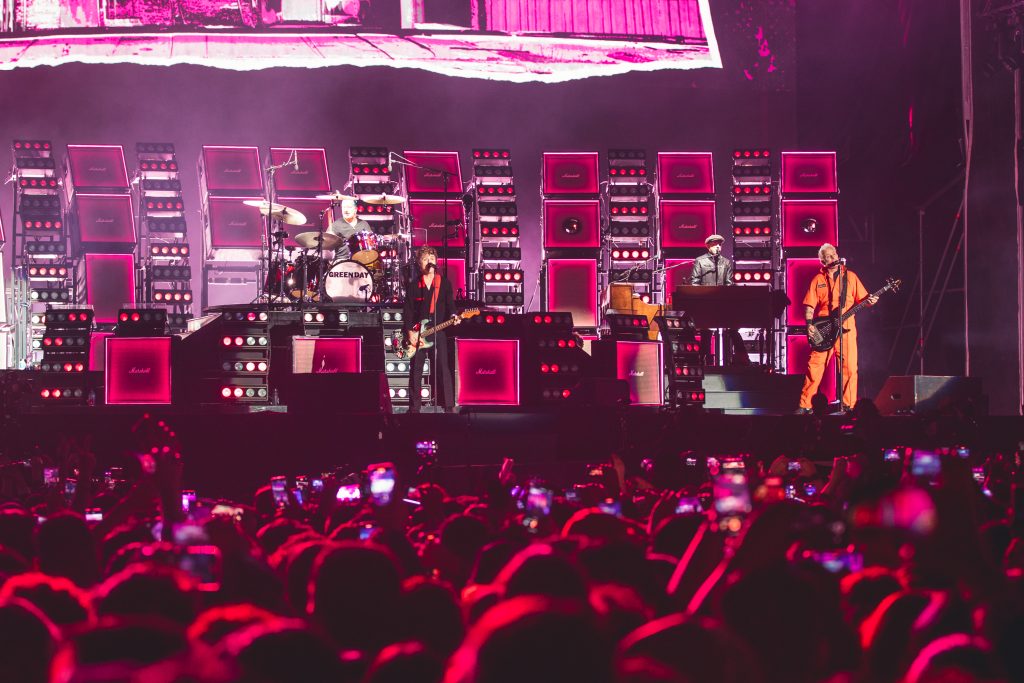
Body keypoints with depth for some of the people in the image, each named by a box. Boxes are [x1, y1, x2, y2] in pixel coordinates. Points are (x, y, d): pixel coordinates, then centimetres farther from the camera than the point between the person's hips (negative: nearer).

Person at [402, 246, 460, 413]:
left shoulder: (445, 284, 7)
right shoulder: (413, 286, 8)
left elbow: (450, 305, 3)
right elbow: (408, 311, 4)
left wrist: (453, 317, -18)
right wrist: (409, 331, -6)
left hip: (439, 332, -1)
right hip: (417, 335, 1)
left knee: (443, 369, -8)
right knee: (416, 371, 3)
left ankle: (449, 407, -8)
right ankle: (414, 408, 9)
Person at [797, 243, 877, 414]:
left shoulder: (850, 276, 11)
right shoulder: (818, 280, 10)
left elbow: (861, 299, 13)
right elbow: (809, 305, 8)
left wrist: (869, 301, -9)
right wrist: (809, 324, -6)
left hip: (846, 329, 1)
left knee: (850, 368, -4)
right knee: (815, 367, -6)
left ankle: (848, 406, 4)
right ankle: (805, 405, 1)